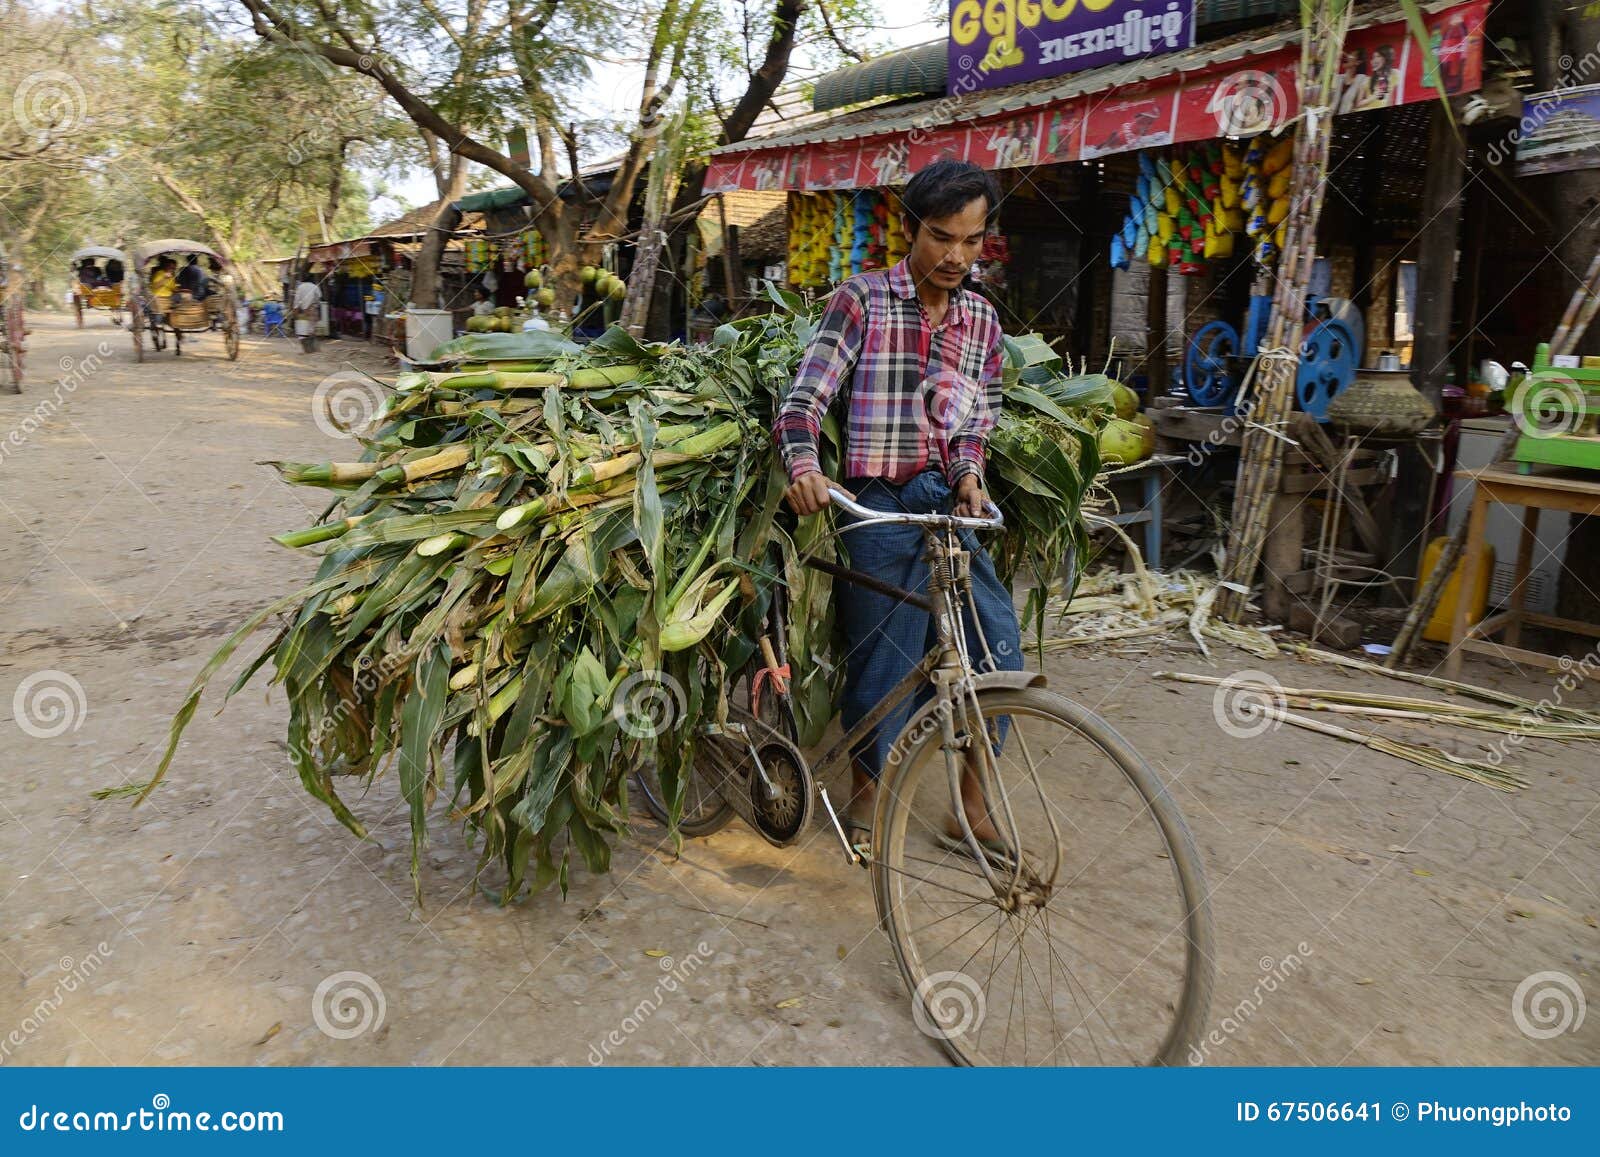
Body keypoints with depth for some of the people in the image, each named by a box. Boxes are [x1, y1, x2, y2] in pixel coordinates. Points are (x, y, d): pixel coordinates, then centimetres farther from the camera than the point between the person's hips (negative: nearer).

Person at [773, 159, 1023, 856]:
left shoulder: (981, 320, 12)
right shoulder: (862, 301, -2)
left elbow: (978, 417, 16)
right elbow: (805, 397, -9)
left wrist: (970, 472, -5)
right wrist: (804, 467, -27)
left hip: (952, 504, 5)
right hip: (881, 507, -4)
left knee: (998, 649, -2)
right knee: (883, 653, 2)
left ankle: (971, 801, 15)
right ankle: (868, 787, 26)